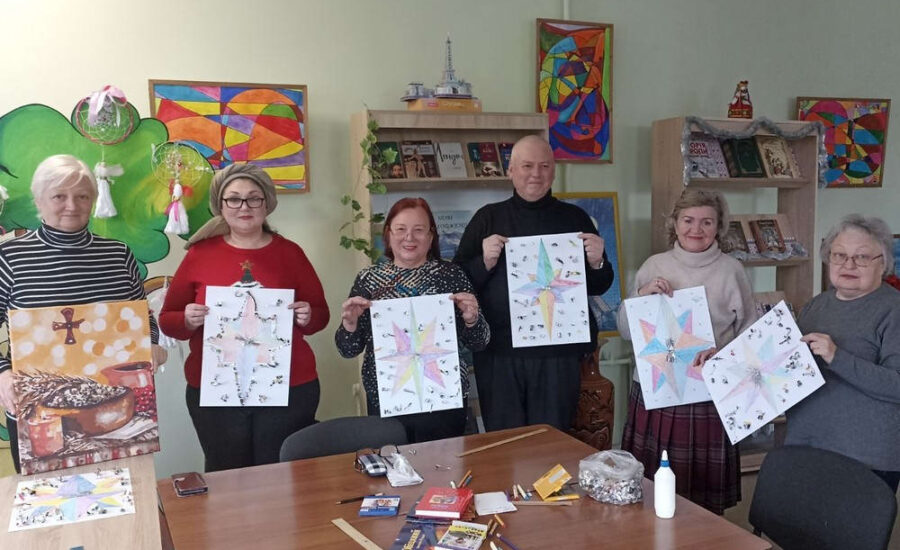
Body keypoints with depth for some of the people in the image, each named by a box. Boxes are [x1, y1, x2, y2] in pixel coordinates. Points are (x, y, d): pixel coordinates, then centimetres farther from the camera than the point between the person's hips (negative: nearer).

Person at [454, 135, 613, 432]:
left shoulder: (575, 218, 10)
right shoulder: (488, 218, 8)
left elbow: (599, 286, 13)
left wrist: (596, 262, -8)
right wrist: (484, 262, -13)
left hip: (559, 354, 1)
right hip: (499, 354, 0)